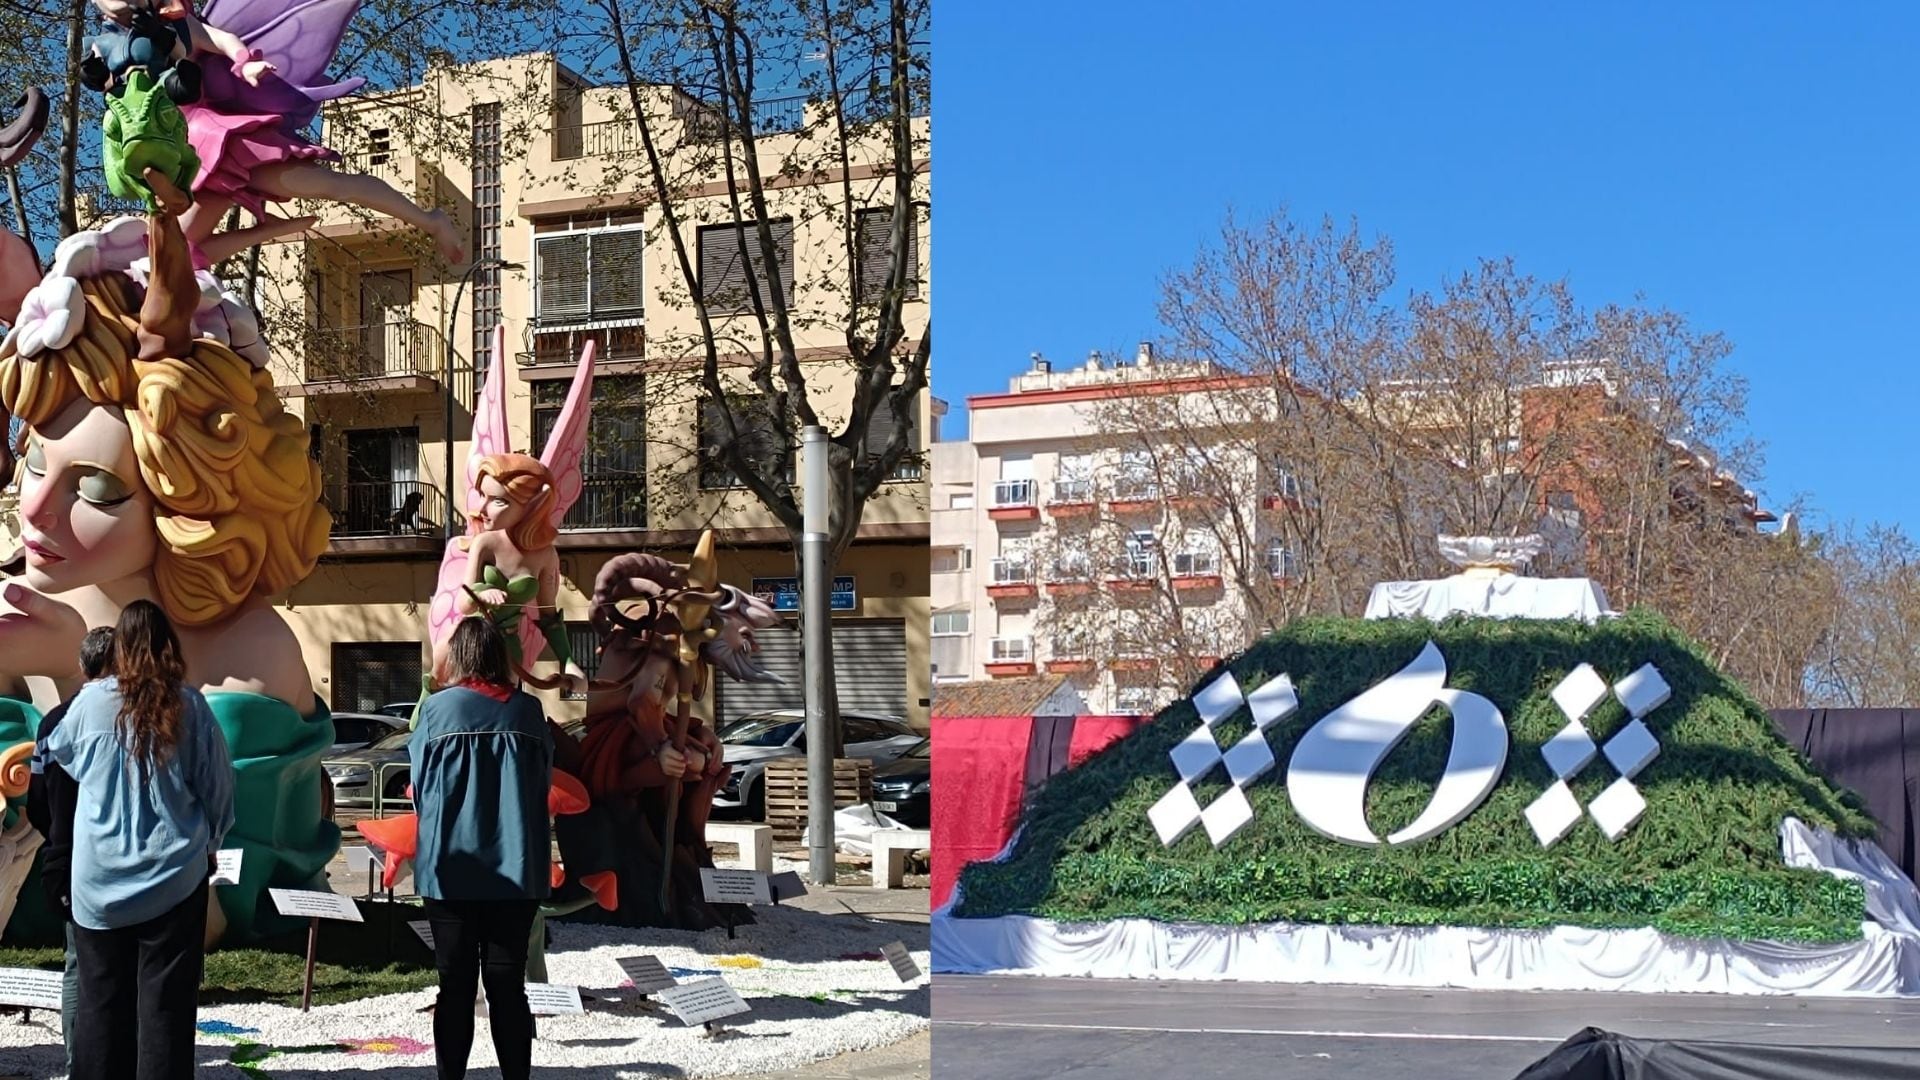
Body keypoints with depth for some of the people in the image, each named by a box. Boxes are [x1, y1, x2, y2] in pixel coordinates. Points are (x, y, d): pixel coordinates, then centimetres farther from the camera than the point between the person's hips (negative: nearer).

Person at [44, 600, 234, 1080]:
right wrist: (209, 843, 15)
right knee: (166, 1001, 2)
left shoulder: (91, 702, -3)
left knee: (101, 998, 10)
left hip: (100, 880, 1)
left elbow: (59, 753, 17)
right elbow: (218, 785, 0)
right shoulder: (189, 705, -6)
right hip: (174, 876, -1)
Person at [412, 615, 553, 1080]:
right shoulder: (528, 711, 0)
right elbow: (545, 784, 8)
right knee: (508, 985, 6)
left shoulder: (437, 709, -5)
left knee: (456, 986, 7)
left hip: (450, 868, -1)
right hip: (516, 869, 1)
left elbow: (419, 788, 3)